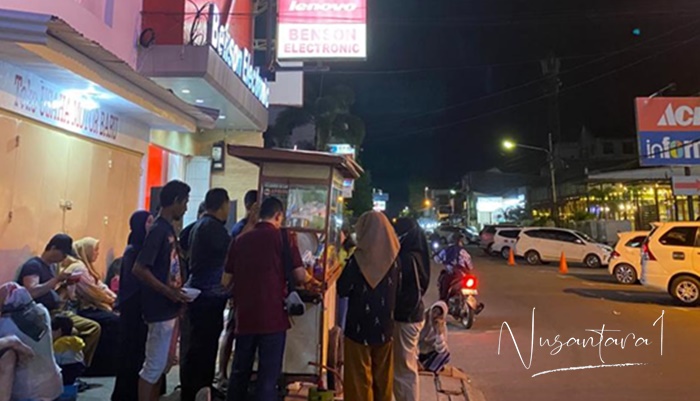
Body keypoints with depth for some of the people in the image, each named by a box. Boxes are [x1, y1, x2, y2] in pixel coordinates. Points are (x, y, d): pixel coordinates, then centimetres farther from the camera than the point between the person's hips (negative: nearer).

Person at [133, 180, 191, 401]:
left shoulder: (168, 229, 10)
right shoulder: (158, 230, -18)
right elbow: (139, 269, -22)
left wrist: (177, 292, 10)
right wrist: (169, 292, -22)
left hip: (170, 308, 9)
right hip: (161, 309, -9)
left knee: (163, 363, 18)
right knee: (154, 365, 2)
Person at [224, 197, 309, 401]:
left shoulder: (241, 239, 6)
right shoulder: (284, 237, -5)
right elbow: (300, 277, -8)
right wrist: (286, 277, 14)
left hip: (245, 316, 4)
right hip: (272, 316, -4)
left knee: (240, 372, 17)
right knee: (268, 375, 4)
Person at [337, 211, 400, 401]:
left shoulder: (357, 259, -17)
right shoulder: (393, 259, -4)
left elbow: (342, 290, -7)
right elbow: (396, 290, 9)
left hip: (359, 328, -4)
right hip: (384, 328, 4)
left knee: (359, 378, 10)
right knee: (382, 378, 18)